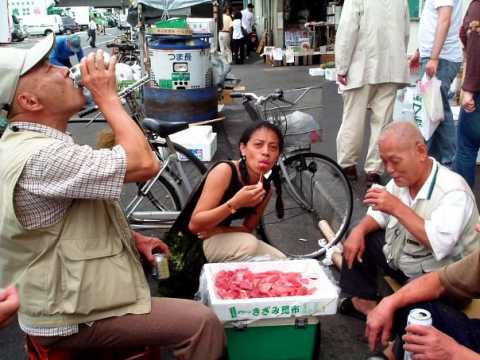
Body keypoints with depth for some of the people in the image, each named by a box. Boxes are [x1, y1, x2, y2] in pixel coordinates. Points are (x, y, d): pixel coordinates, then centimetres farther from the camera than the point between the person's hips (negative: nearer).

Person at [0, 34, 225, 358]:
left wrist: (132, 237, 5)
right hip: (70, 318, -10)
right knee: (203, 323, -14)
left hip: (62, 291, 10)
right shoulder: (39, 157, -29)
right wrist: (107, 95, -20)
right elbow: (144, 164, -31)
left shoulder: (28, 142, 6)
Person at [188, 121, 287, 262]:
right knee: (249, 244, -30)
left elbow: (248, 228, 2)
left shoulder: (266, 189, -5)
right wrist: (234, 204, -40)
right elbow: (194, 225, -28)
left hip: (220, 238, 7)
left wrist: (216, 230, -18)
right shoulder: (224, 171, -25)